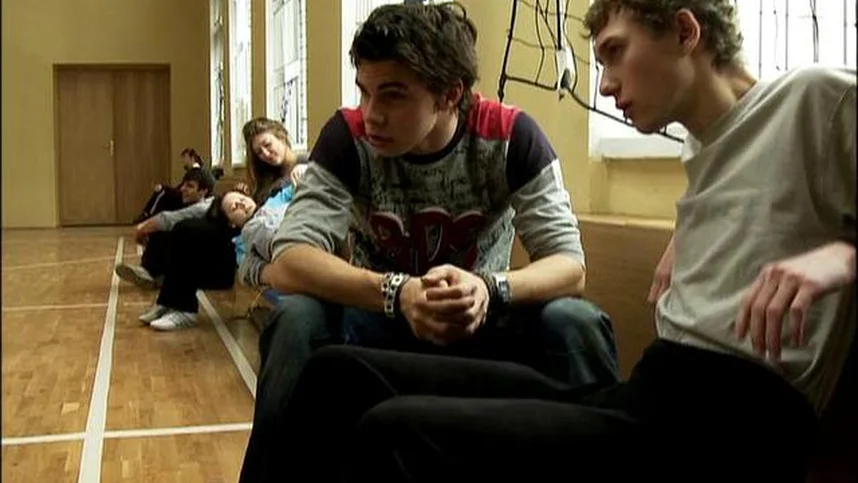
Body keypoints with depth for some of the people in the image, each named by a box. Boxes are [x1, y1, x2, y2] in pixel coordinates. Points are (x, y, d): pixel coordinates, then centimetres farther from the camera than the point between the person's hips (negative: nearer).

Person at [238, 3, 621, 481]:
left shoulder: (513, 137, -18)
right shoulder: (348, 137, -17)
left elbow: (570, 265, -19)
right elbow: (286, 262, -26)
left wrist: (490, 289, -41)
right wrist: (396, 293, -43)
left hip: (482, 323, 0)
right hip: (379, 318, 0)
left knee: (577, 323, -29)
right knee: (297, 322, -31)